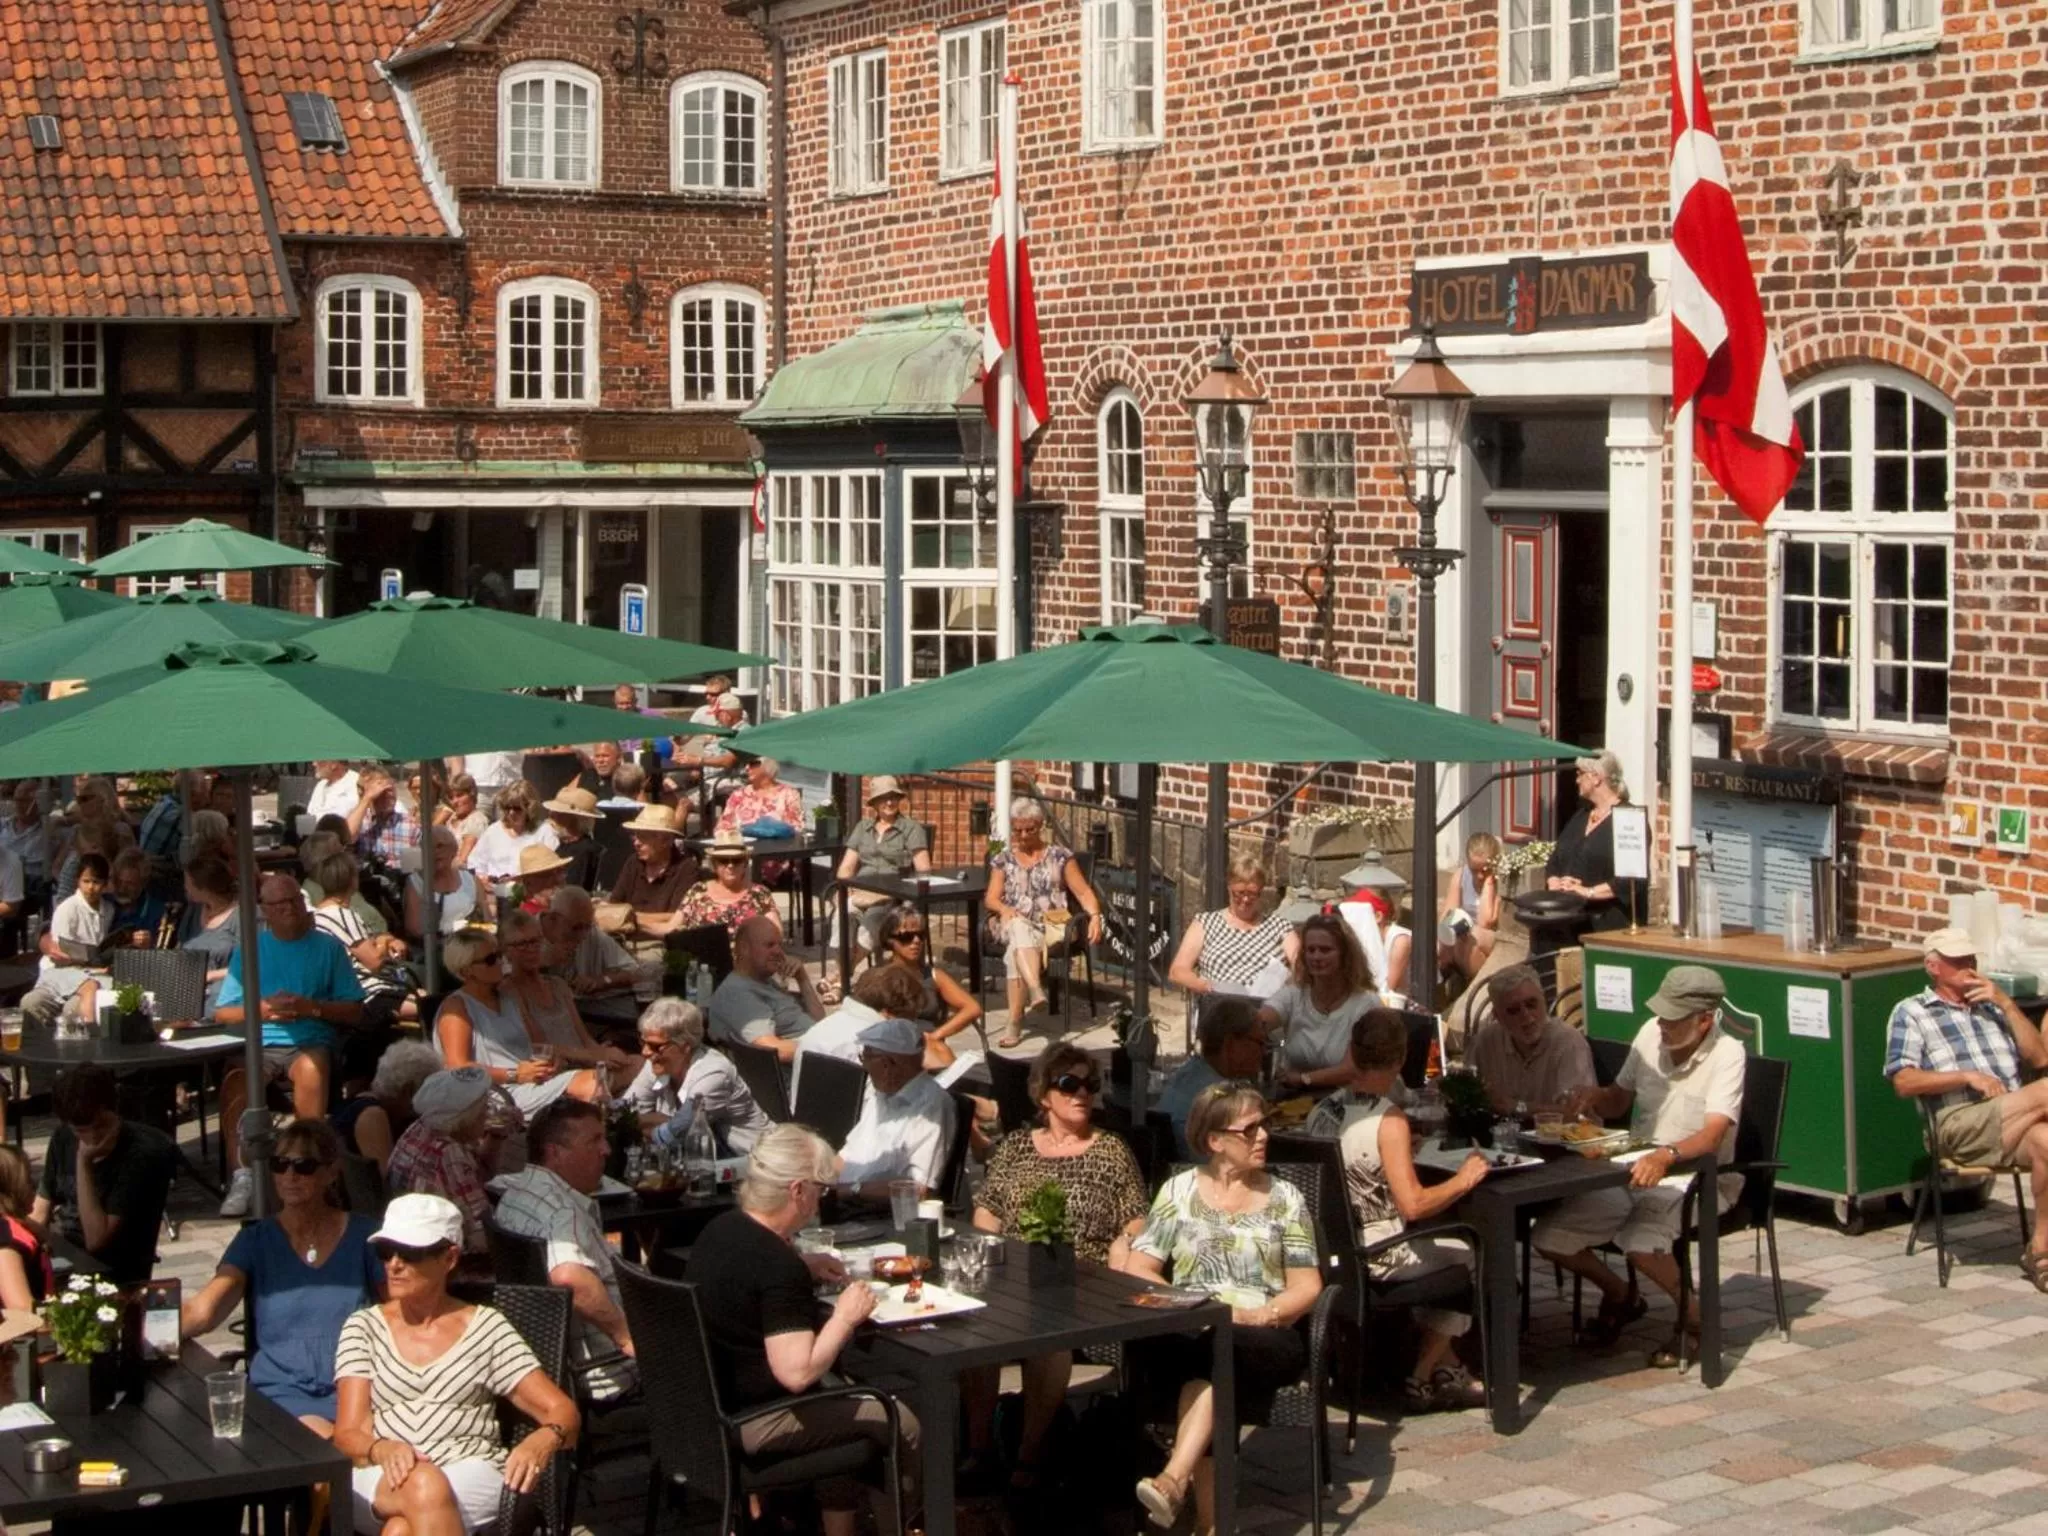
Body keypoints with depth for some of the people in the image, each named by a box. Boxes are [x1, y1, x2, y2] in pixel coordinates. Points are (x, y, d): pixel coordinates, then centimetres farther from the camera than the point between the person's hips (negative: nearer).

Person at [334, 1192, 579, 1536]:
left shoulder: (487, 1327, 13)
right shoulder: (363, 1327, 15)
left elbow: (563, 1411, 6)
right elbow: (348, 1434, 3)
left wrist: (542, 1440, -20)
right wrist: (382, 1450, -22)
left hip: (474, 1482, -1)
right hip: (383, 1484, 1)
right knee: (423, 1488, -37)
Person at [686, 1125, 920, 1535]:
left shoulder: (719, 1230, 2)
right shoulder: (778, 1267, -27)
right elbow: (797, 1373, -31)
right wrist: (846, 1316, -17)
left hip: (706, 1401, 10)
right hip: (750, 1424, -10)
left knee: (838, 1401, 31)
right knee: (901, 1424, 1)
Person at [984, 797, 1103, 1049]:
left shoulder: (1060, 856, 12)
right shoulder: (1003, 860, 16)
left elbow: (1083, 892, 7)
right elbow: (991, 899, 8)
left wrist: (1095, 916, -13)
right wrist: (1004, 908, -16)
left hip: (1052, 926, -1)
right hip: (1013, 925, 1)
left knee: (1016, 951, -36)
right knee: (1020, 930, -40)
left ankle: (1015, 1022, -41)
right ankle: (1036, 992, -60)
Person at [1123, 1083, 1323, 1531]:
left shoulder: (1284, 1198, 13)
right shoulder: (1178, 1191, 13)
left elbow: (1307, 1287, 9)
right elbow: (1138, 1270, 7)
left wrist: (1260, 1317, -10)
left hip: (1264, 1338, -1)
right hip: (1185, 1334, 1)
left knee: (1214, 1359, -37)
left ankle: (1175, 1480, -49)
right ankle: (1210, 1520, -36)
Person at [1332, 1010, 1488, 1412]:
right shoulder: (1389, 1121, -20)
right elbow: (1413, 1204, -26)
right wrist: (1462, 1180, -11)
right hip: (1376, 1257, -7)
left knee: (1436, 1250, 29)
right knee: (1467, 1258, 16)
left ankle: (1446, 1369, 29)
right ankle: (1420, 1381, 21)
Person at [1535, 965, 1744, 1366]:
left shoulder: (1727, 1054, -17)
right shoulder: (1651, 1034, 0)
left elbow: (1712, 1135, -30)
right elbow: (1619, 1102, 15)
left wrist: (1666, 1155, -49)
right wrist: (1593, 1096, -8)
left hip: (1695, 1178, -6)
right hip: (1634, 1171, 6)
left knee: (1640, 1243, -35)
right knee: (1548, 1237, -8)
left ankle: (1695, 1316, -4)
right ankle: (1619, 1295, 20)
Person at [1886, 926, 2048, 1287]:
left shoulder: (1991, 1006, 29)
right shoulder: (1911, 1012, 14)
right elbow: (1903, 1082, 1)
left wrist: (2006, 1004, 9)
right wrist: (1966, 1076, -10)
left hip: (2013, 1122, 4)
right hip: (1959, 1123, -4)